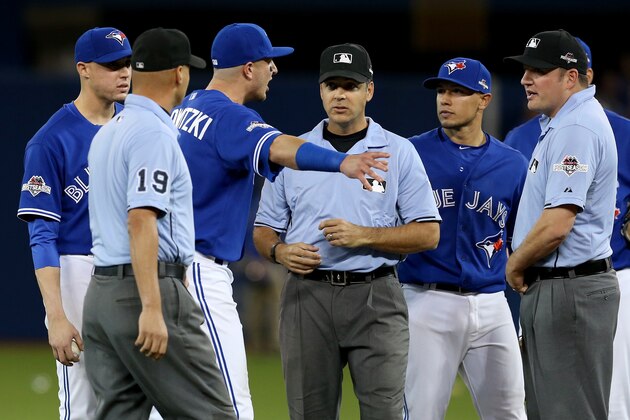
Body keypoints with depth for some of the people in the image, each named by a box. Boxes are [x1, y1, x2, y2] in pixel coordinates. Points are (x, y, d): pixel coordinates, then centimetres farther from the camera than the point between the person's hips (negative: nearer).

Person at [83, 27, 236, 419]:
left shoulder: (107, 133, 18)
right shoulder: (155, 133, -12)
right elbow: (141, 221, -21)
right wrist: (152, 309, -26)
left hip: (101, 292, 9)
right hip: (145, 288, -9)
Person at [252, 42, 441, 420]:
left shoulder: (399, 152, 5)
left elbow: (428, 234, 0)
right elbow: (264, 231, 15)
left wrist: (363, 236, -14)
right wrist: (280, 251, -9)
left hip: (375, 297, -2)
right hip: (308, 298, 2)